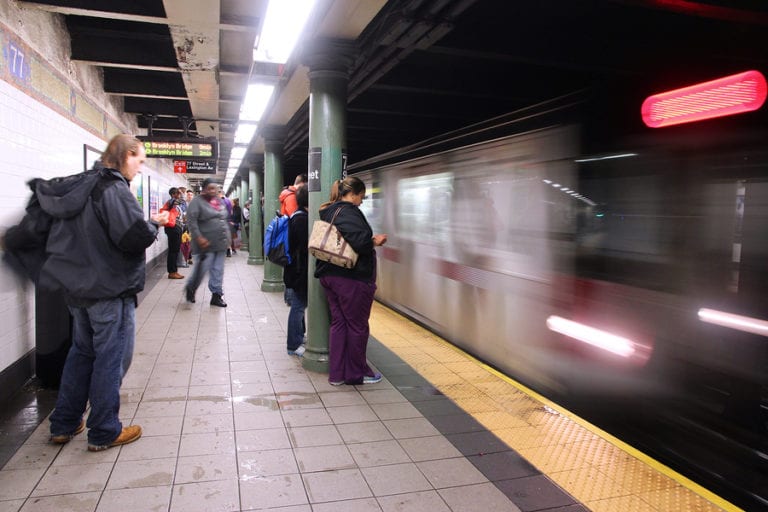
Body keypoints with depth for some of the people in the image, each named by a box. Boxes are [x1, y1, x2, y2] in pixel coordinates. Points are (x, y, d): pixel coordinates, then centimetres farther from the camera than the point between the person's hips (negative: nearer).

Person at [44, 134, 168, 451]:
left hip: (79, 287, 9)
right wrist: (155, 224, -8)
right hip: (111, 289, -9)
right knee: (111, 359, 3)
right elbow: (135, 236, -28)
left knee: (81, 352, 20)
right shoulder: (115, 190, -18)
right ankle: (104, 432, 14)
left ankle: (63, 425, 29)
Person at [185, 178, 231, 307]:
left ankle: (216, 295, 14)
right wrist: (199, 237, -21)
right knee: (203, 267, -4)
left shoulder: (220, 201, 15)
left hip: (221, 243, 6)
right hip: (207, 243, -6)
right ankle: (190, 289, 21)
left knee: (218, 270, 7)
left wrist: (227, 238, 18)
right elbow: (191, 221, -14)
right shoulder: (197, 202, -6)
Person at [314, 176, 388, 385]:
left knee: (338, 323, 15)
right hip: (351, 277, -9)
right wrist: (375, 241, -10)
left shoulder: (328, 212, 14)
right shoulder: (348, 212, -16)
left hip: (329, 274, 9)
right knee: (357, 325, 5)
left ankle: (336, 374, 20)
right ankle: (356, 374, 19)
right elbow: (359, 240, -29)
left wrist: (369, 240, 9)